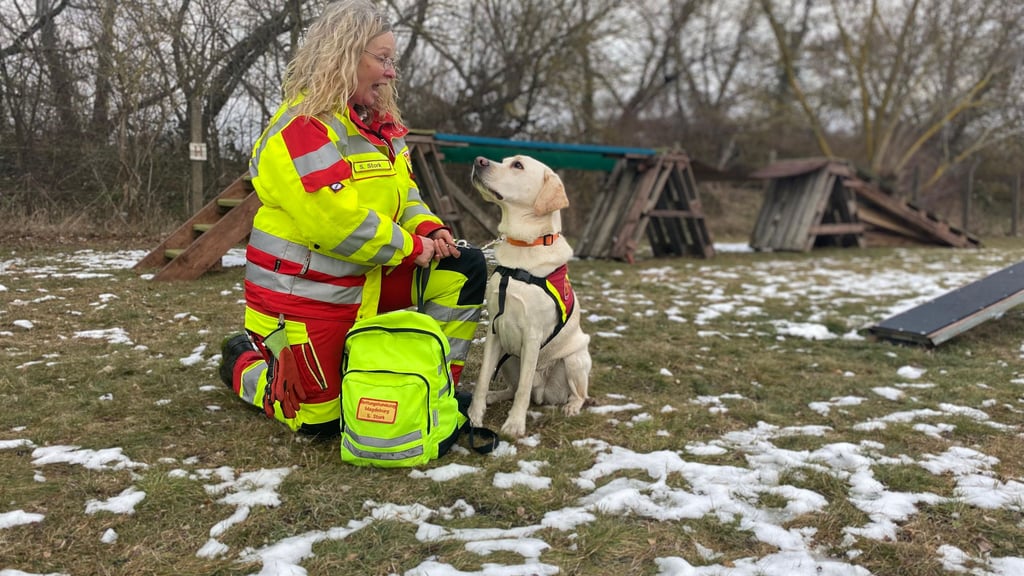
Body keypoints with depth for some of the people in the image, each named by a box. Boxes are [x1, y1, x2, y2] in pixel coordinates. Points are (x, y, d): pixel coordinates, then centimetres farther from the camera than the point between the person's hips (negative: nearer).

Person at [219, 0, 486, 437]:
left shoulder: (379, 124, 8)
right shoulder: (302, 128, -21)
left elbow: (404, 196, 14)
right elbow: (337, 220, -29)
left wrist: (428, 229, -8)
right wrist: (411, 247, -18)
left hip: (369, 283, 8)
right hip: (305, 296, -8)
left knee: (465, 268, -4)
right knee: (319, 420, 0)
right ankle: (245, 363, 28)